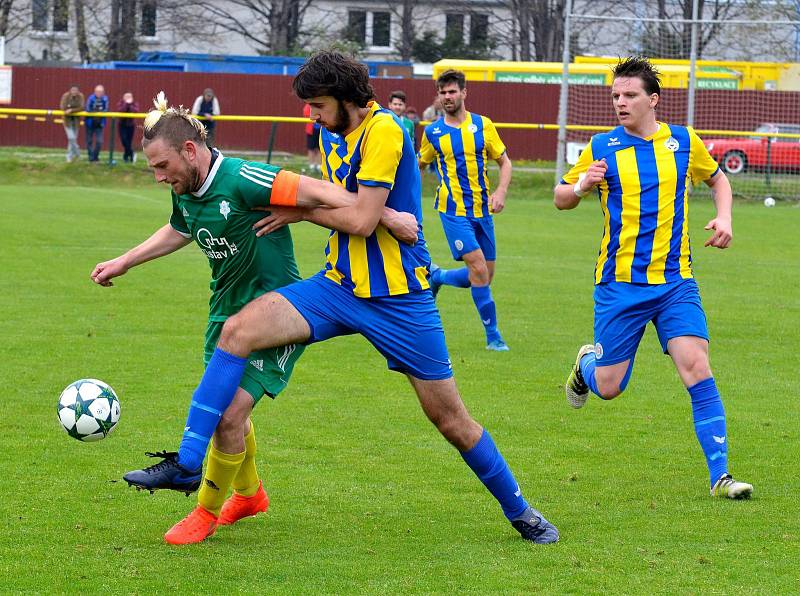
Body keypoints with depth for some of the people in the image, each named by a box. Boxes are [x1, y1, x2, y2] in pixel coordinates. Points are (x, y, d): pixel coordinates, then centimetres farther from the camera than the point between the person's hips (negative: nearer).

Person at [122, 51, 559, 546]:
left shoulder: (383, 130, -17)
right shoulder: (331, 134, 8)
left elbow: (362, 221, -21)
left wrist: (303, 211, -8)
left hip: (398, 296, -7)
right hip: (338, 284, 7)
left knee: (451, 420, 2)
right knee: (238, 329, -14)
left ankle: (520, 511, 23)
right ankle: (187, 462, -12)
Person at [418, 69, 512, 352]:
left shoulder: (483, 125, 2)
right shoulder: (432, 132, 0)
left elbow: (504, 162, 7)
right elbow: (420, 164, 17)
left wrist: (501, 191, -9)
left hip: (482, 211, 3)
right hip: (453, 211, -3)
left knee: (483, 277, 6)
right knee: (479, 269, -16)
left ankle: (436, 277, 31)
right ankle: (493, 336, -7)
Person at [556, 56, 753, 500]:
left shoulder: (684, 142, 4)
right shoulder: (602, 148, 0)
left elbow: (717, 179, 22)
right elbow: (561, 199, 9)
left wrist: (723, 218, 3)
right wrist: (581, 186, -14)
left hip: (675, 280, 0)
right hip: (619, 282, 0)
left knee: (696, 367, -16)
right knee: (608, 388, 2)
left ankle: (720, 475, -13)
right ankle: (587, 363, 41)